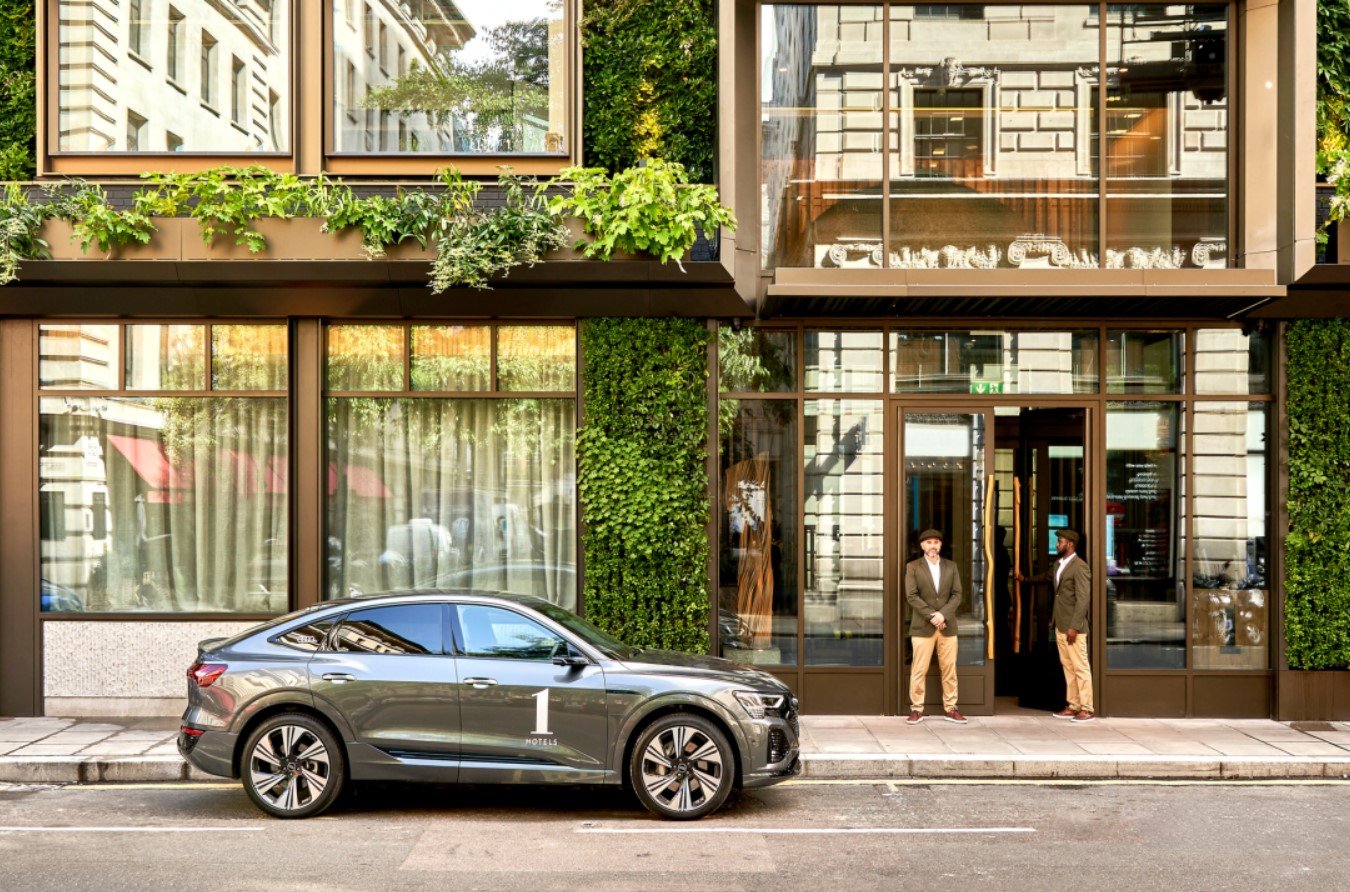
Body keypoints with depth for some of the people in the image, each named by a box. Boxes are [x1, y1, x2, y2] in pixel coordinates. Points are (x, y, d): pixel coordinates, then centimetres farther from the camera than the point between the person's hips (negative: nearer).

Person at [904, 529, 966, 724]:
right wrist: (931, 616, -15)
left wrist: (942, 614, -12)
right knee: (918, 670, -2)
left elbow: (957, 594, 3)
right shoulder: (913, 567, 2)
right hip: (922, 626, -2)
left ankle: (950, 709, 12)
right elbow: (911, 596, -7)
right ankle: (917, 709, 5)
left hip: (947, 625, 3)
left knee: (949, 670, 5)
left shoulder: (951, 566, 10)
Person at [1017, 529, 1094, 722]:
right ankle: (1073, 705, 16)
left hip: (1073, 626, -9)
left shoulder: (1080, 567, -15)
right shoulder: (1058, 564, 12)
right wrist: (1026, 579, 52)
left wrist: (1074, 627, -21)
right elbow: (1046, 576, 36)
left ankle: (1087, 709, 0)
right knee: (1067, 666, 11)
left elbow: (1083, 599, -18)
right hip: (1060, 625, 9)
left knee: (1080, 667, -4)